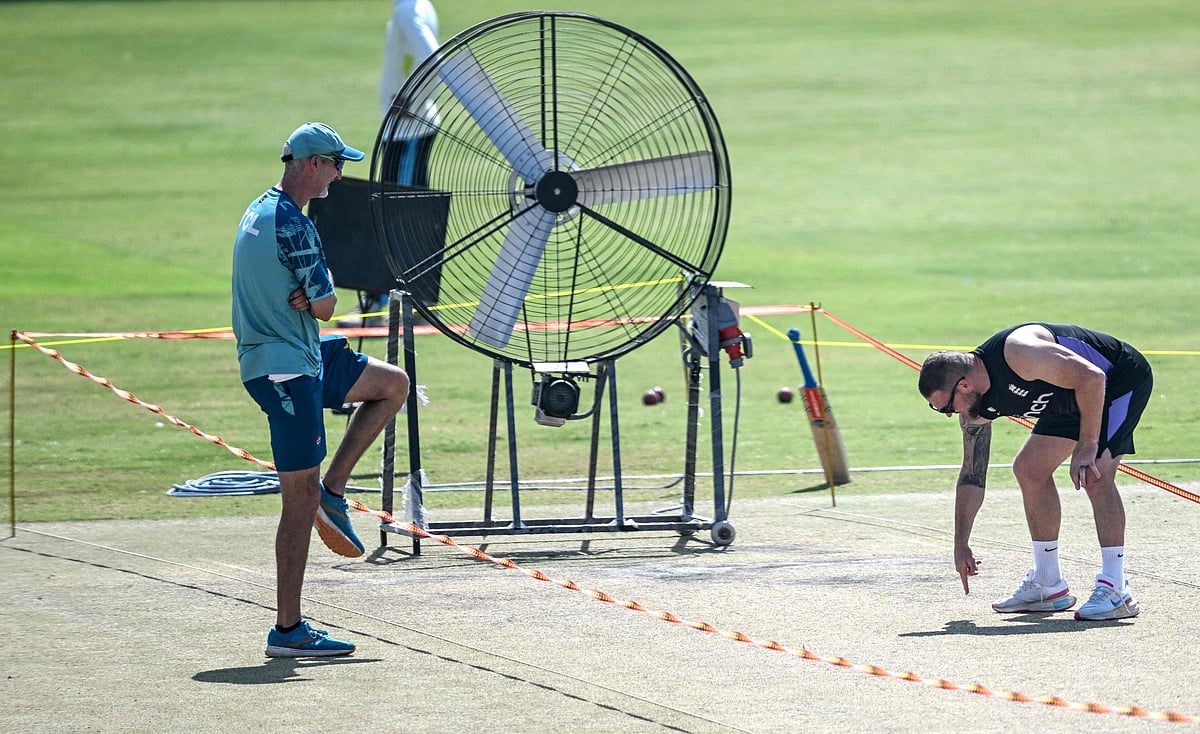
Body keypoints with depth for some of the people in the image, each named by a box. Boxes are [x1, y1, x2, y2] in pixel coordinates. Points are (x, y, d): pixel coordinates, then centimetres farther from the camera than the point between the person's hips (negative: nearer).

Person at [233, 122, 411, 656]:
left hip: (304, 358, 10)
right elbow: (326, 306, -16)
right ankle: (288, 631, -4)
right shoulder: (291, 224, -19)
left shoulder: (259, 212, 13)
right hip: (287, 371, -10)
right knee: (301, 500, -7)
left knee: (394, 384, 20)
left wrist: (305, 297, -7)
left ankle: (332, 491, 13)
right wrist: (317, 299, 4)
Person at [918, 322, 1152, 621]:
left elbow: (1091, 377, -34)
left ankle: (1115, 591, -22)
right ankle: (1048, 586, 15)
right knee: (1029, 469, 7)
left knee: (1094, 474, -24)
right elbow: (972, 475, 4)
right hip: (1074, 400, 9)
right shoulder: (975, 407, -6)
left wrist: (1087, 446, -32)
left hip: (1124, 380, -9)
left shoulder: (1018, 354, -34)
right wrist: (960, 545, 6)